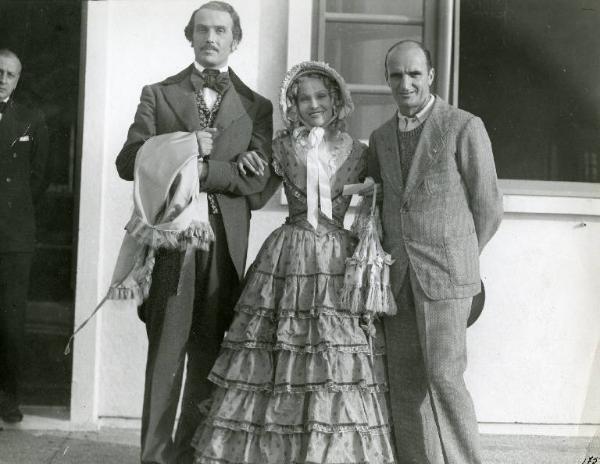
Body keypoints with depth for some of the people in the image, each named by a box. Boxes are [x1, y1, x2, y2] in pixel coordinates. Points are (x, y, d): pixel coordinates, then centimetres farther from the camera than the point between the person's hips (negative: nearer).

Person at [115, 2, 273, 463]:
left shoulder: (256, 106, 12)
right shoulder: (158, 94, 12)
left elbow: (258, 176, -2)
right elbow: (128, 161, 1)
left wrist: (198, 168, -11)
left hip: (225, 240, 1)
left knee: (207, 352, 5)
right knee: (166, 348, -4)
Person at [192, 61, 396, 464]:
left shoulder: (357, 153, 6)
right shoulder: (282, 148, 6)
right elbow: (257, 199, 13)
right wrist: (248, 171, -1)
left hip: (340, 264, 0)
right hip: (289, 261, 0)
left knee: (336, 368, -2)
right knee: (275, 366, 0)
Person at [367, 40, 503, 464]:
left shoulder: (465, 127, -4)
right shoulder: (381, 138, 13)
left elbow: (488, 209, 0)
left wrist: (456, 258, 8)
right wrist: (389, 261, 9)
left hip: (445, 274, -5)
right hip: (397, 277, 5)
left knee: (444, 377, -8)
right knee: (406, 382, 4)